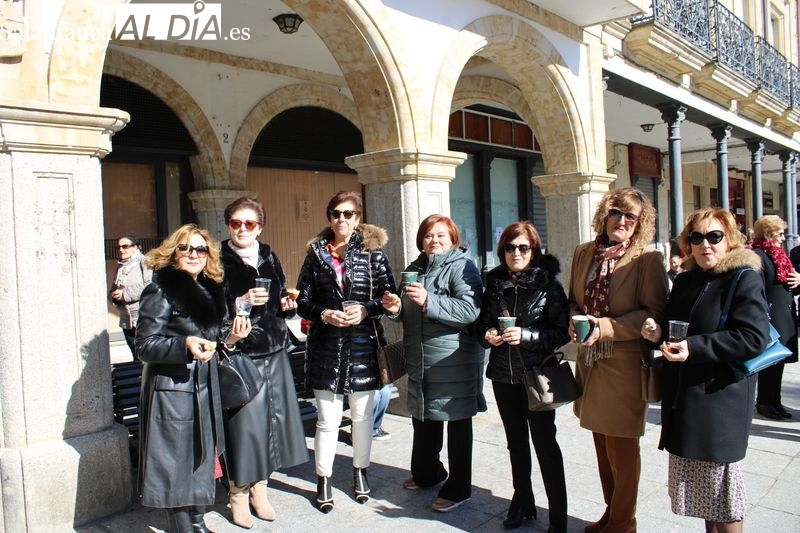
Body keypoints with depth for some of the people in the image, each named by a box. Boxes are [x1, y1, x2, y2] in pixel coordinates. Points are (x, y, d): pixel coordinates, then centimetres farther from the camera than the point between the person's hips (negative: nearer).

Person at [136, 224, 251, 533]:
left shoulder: (209, 290, 12)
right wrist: (185, 344, -28)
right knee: (176, 462, 1)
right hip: (171, 390, -7)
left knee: (202, 456, 15)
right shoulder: (161, 291, -9)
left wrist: (230, 339, 1)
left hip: (205, 388, 7)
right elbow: (144, 345, -14)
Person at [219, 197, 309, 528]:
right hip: (239, 353, -5)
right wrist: (241, 302, -22)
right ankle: (238, 495, 16)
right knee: (243, 422, -5)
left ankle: (259, 488, 27)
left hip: (273, 351, 5)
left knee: (272, 417, 8)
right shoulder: (219, 261, -4)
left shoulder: (268, 257, 12)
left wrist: (288, 304, 1)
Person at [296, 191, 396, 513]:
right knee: (328, 419, 3)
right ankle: (323, 480, 20)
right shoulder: (316, 254, 5)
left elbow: (389, 294, 2)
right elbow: (302, 301, 5)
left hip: (363, 347, 0)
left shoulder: (373, 251, 2)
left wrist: (366, 310, -15)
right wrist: (324, 314, -13)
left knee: (362, 414, 12)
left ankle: (360, 471, 33)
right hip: (326, 348, 0)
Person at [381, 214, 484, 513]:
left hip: (454, 361, -7)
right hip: (420, 360, 8)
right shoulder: (415, 269, 13)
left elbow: (470, 311, -23)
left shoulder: (462, 267, -10)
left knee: (457, 422, 5)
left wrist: (428, 301, -29)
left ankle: (458, 489, 19)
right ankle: (427, 473, 41)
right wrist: (396, 308, 1)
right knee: (423, 418, 19)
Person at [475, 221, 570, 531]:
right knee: (516, 441, 16)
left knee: (544, 442, 0)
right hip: (503, 374, 4)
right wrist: (488, 335, -9)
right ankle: (522, 502, 34)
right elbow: (482, 323, 12)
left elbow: (562, 331, -11)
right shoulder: (494, 284, 4)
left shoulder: (547, 283, -7)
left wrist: (525, 335, -22)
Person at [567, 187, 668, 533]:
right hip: (590, 360, 6)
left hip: (625, 363, -5)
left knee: (621, 447, 6)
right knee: (602, 443, 17)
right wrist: (575, 321, -6)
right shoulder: (584, 253, 8)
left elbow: (654, 312, -13)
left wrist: (604, 326, -21)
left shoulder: (648, 258, -8)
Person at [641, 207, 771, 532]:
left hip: (720, 396, -7)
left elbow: (754, 337, -20)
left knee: (719, 481, 2)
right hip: (683, 396, 7)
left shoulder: (744, 279, -10)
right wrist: (659, 332, 1)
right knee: (700, 483, 16)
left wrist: (695, 347, -24)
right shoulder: (685, 281, 13)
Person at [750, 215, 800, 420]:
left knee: (778, 360, 13)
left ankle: (773, 401, 22)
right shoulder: (758, 255, -13)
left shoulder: (779, 253, 16)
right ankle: (764, 403, 11)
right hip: (770, 316, -9)